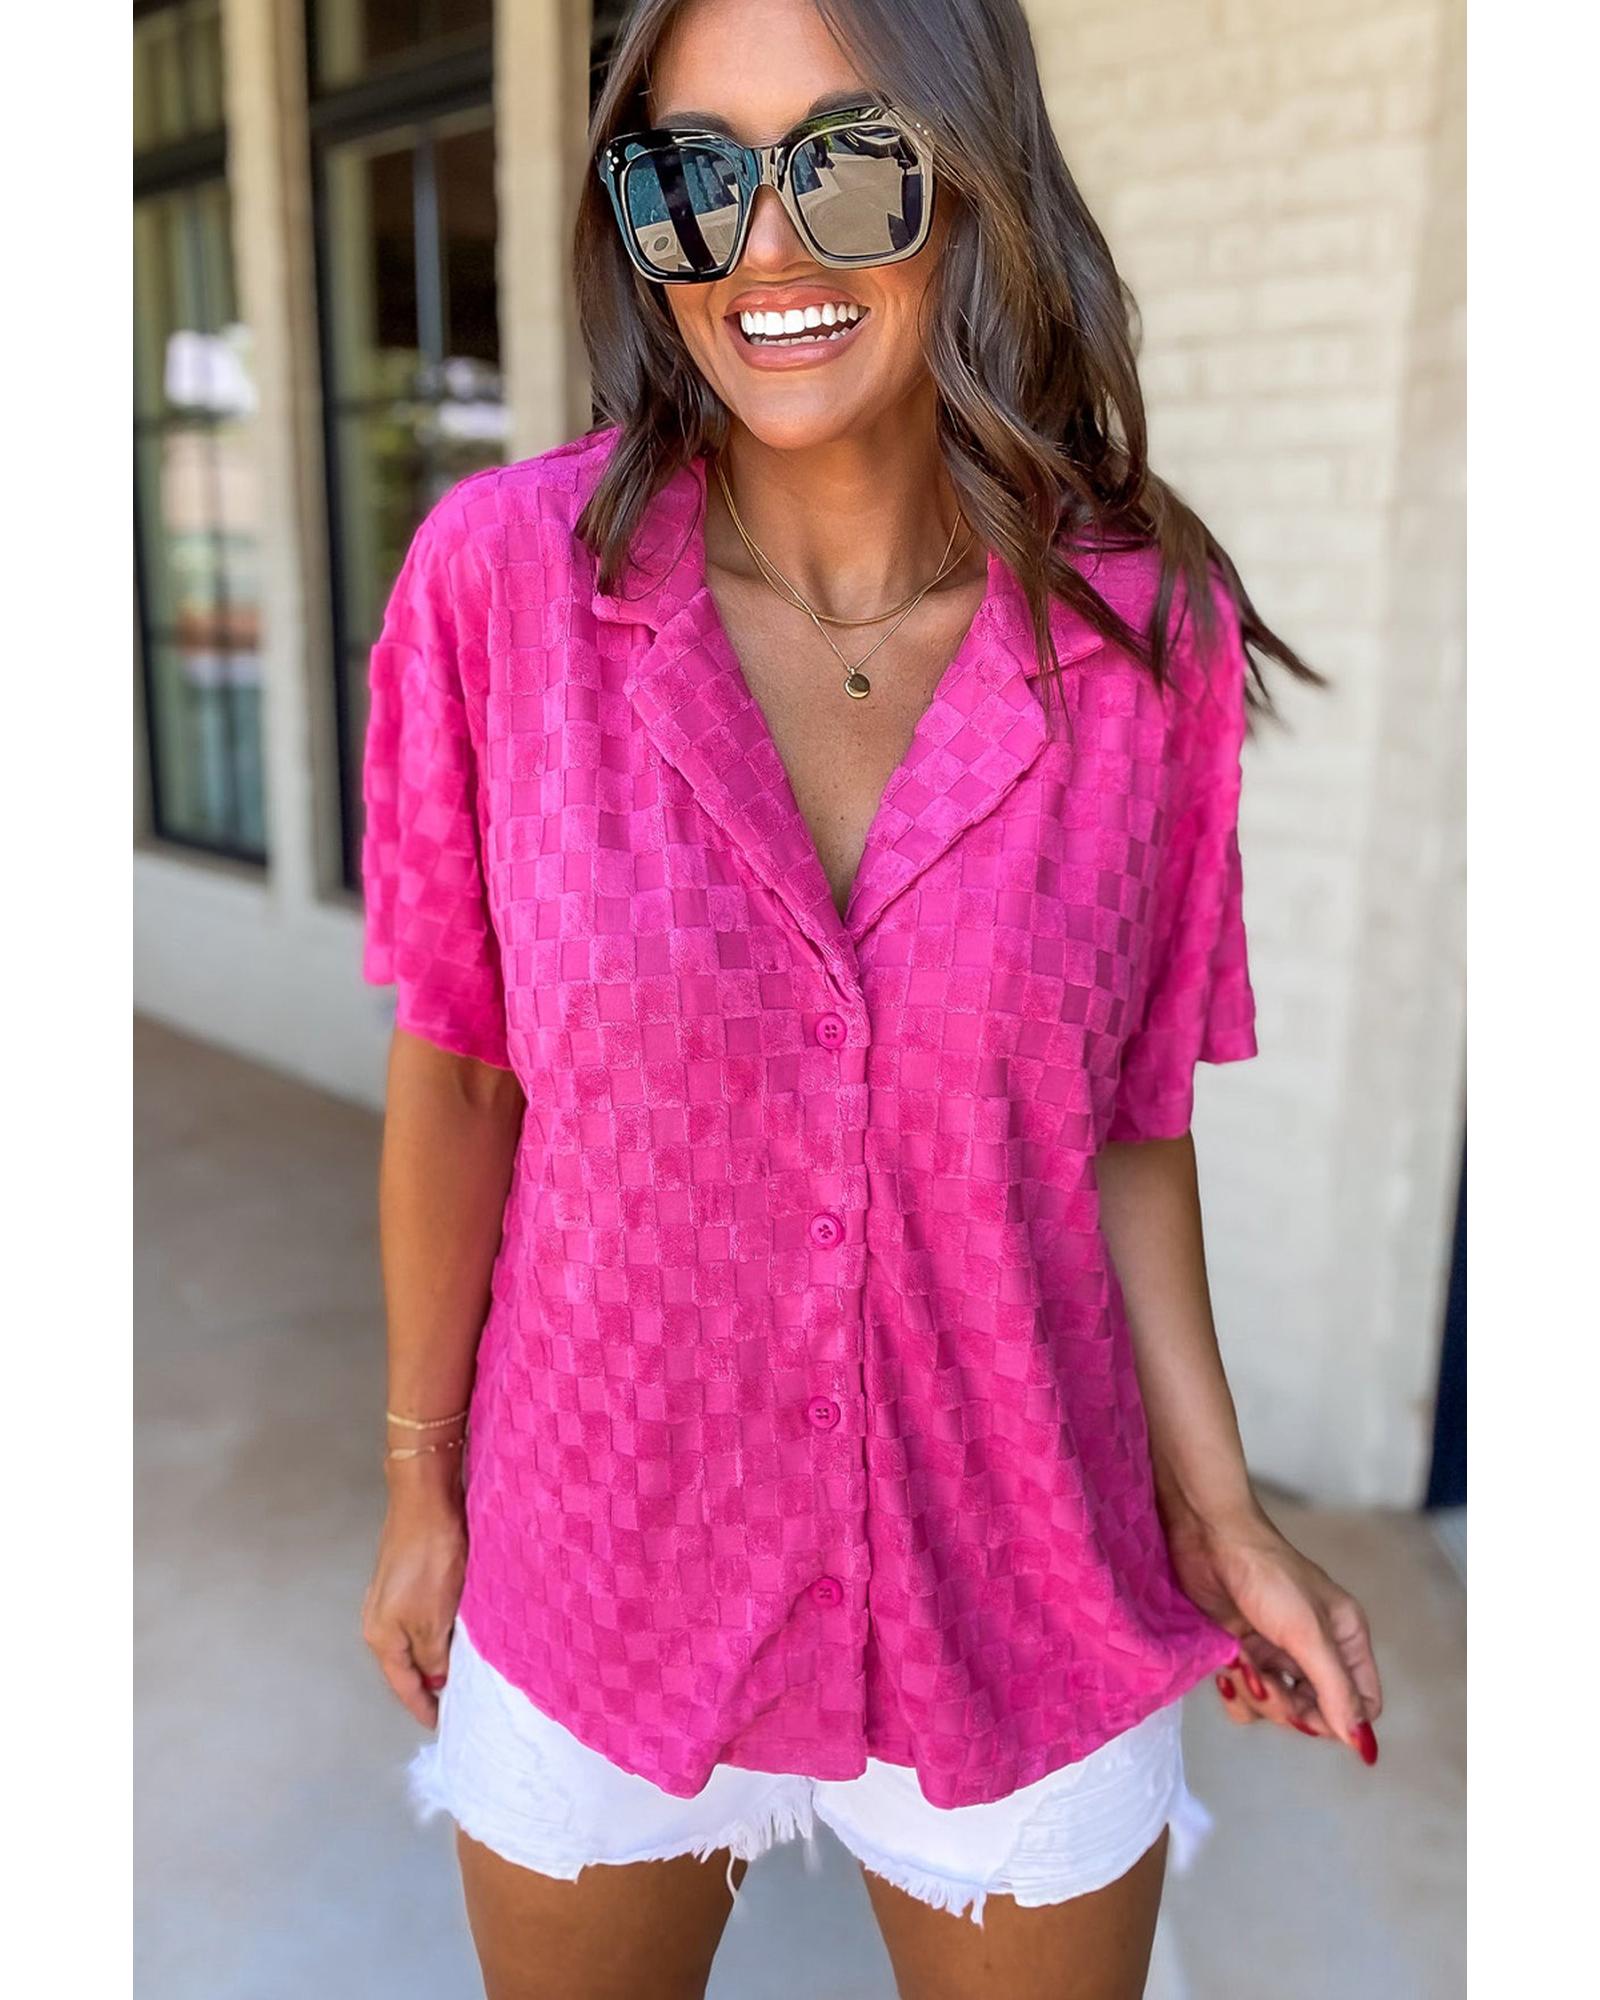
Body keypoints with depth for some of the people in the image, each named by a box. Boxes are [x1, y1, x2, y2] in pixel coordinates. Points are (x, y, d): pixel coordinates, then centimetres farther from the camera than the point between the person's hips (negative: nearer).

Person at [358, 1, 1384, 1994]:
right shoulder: (501, 573, -15)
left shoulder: (1151, 625, -11)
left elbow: (1119, 1112, -2)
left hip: (1022, 1608, 1)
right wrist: (419, 1483, 3)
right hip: (600, 1585, 0)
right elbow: (456, 1075, -7)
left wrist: (1219, 1510, -3)